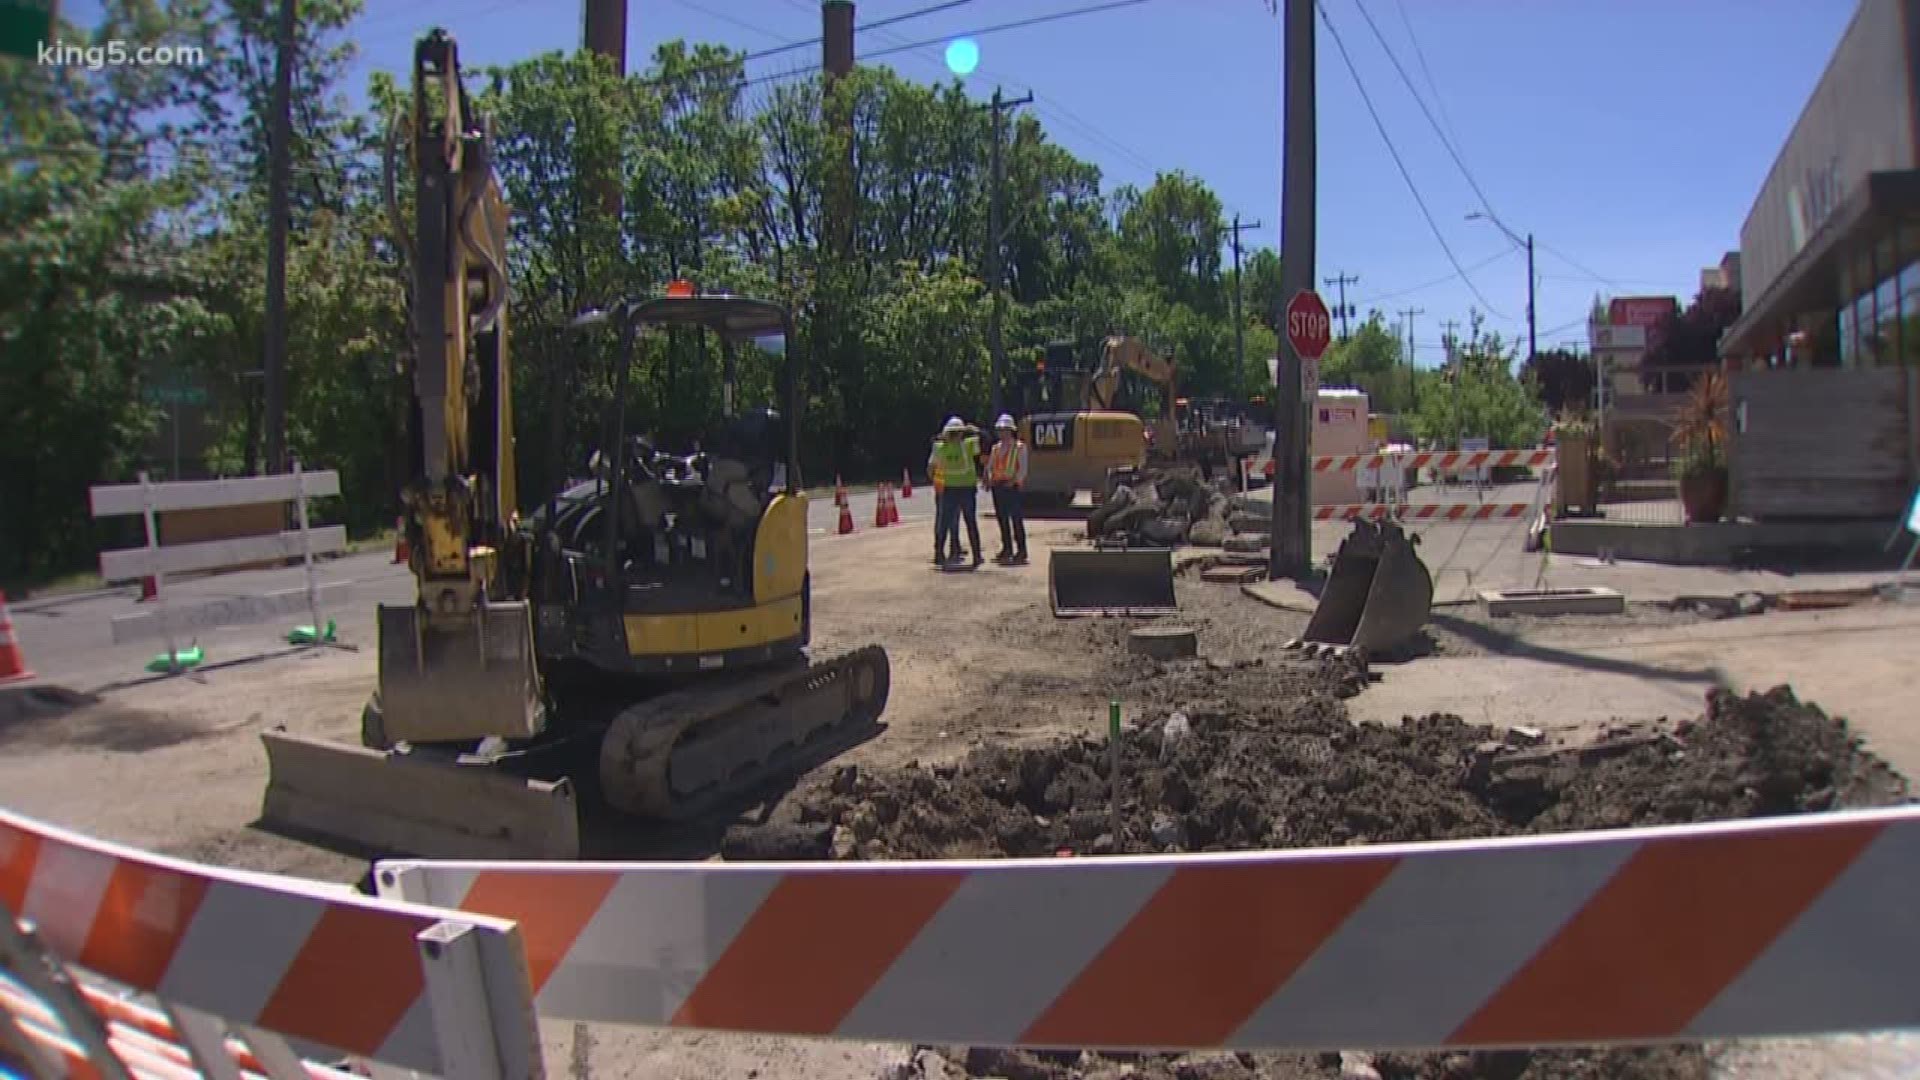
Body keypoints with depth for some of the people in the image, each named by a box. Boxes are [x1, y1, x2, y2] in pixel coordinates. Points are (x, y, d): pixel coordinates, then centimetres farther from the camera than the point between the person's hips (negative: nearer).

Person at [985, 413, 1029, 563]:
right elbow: (989, 466, 17)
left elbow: (1023, 468, -8)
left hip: (1012, 487, -6)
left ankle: (1021, 551, -2)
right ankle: (1006, 549, 18)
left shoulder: (1019, 447, -2)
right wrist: (989, 479, -1)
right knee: (1002, 518, 9)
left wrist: (1014, 481, -20)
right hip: (997, 487, 6)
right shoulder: (996, 447, 16)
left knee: (1016, 519, -6)